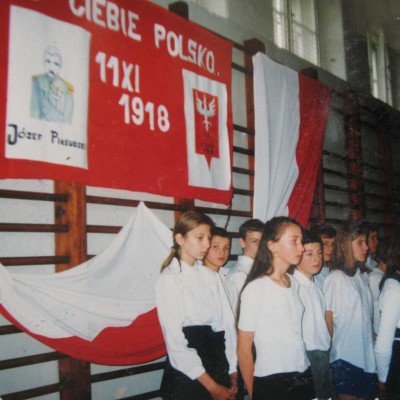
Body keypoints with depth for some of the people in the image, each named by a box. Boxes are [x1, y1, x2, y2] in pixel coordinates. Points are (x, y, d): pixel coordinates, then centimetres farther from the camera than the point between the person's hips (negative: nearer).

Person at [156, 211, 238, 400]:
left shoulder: (211, 276, 4)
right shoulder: (169, 280, -11)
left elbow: (227, 322, 0)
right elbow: (175, 342, -15)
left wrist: (233, 372, -8)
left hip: (219, 366, 5)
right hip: (187, 375, -5)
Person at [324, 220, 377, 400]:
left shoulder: (361, 277, 9)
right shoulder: (336, 278, -12)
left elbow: (366, 316, 13)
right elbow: (328, 319, -8)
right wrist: (337, 346, -2)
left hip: (367, 356, 7)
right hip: (346, 357, -7)